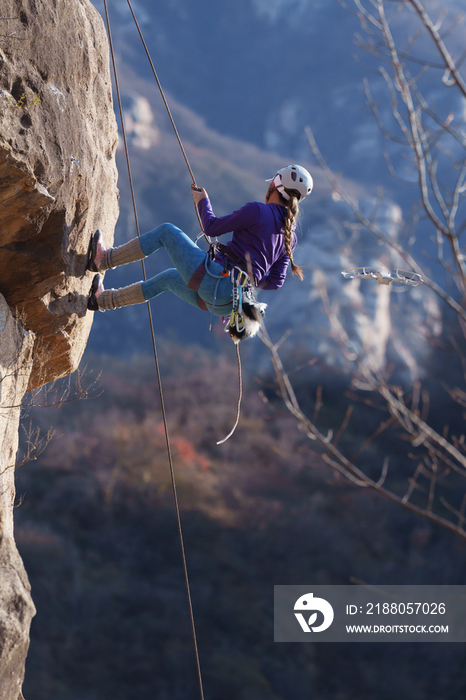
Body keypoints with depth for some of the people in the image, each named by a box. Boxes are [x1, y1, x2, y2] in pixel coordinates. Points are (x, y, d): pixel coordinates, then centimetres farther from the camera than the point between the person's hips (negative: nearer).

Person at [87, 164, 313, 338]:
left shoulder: (257, 211, -9)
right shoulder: (290, 236, 11)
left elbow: (212, 228, -5)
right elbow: (275, 281, 12)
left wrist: (203, 201, 13)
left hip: (214, 280, -8)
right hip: (224, 304, 8)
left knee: (167, 231, 8)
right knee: (168, 278, 33)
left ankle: (103, 260, 15)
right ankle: (103, 299, 44)